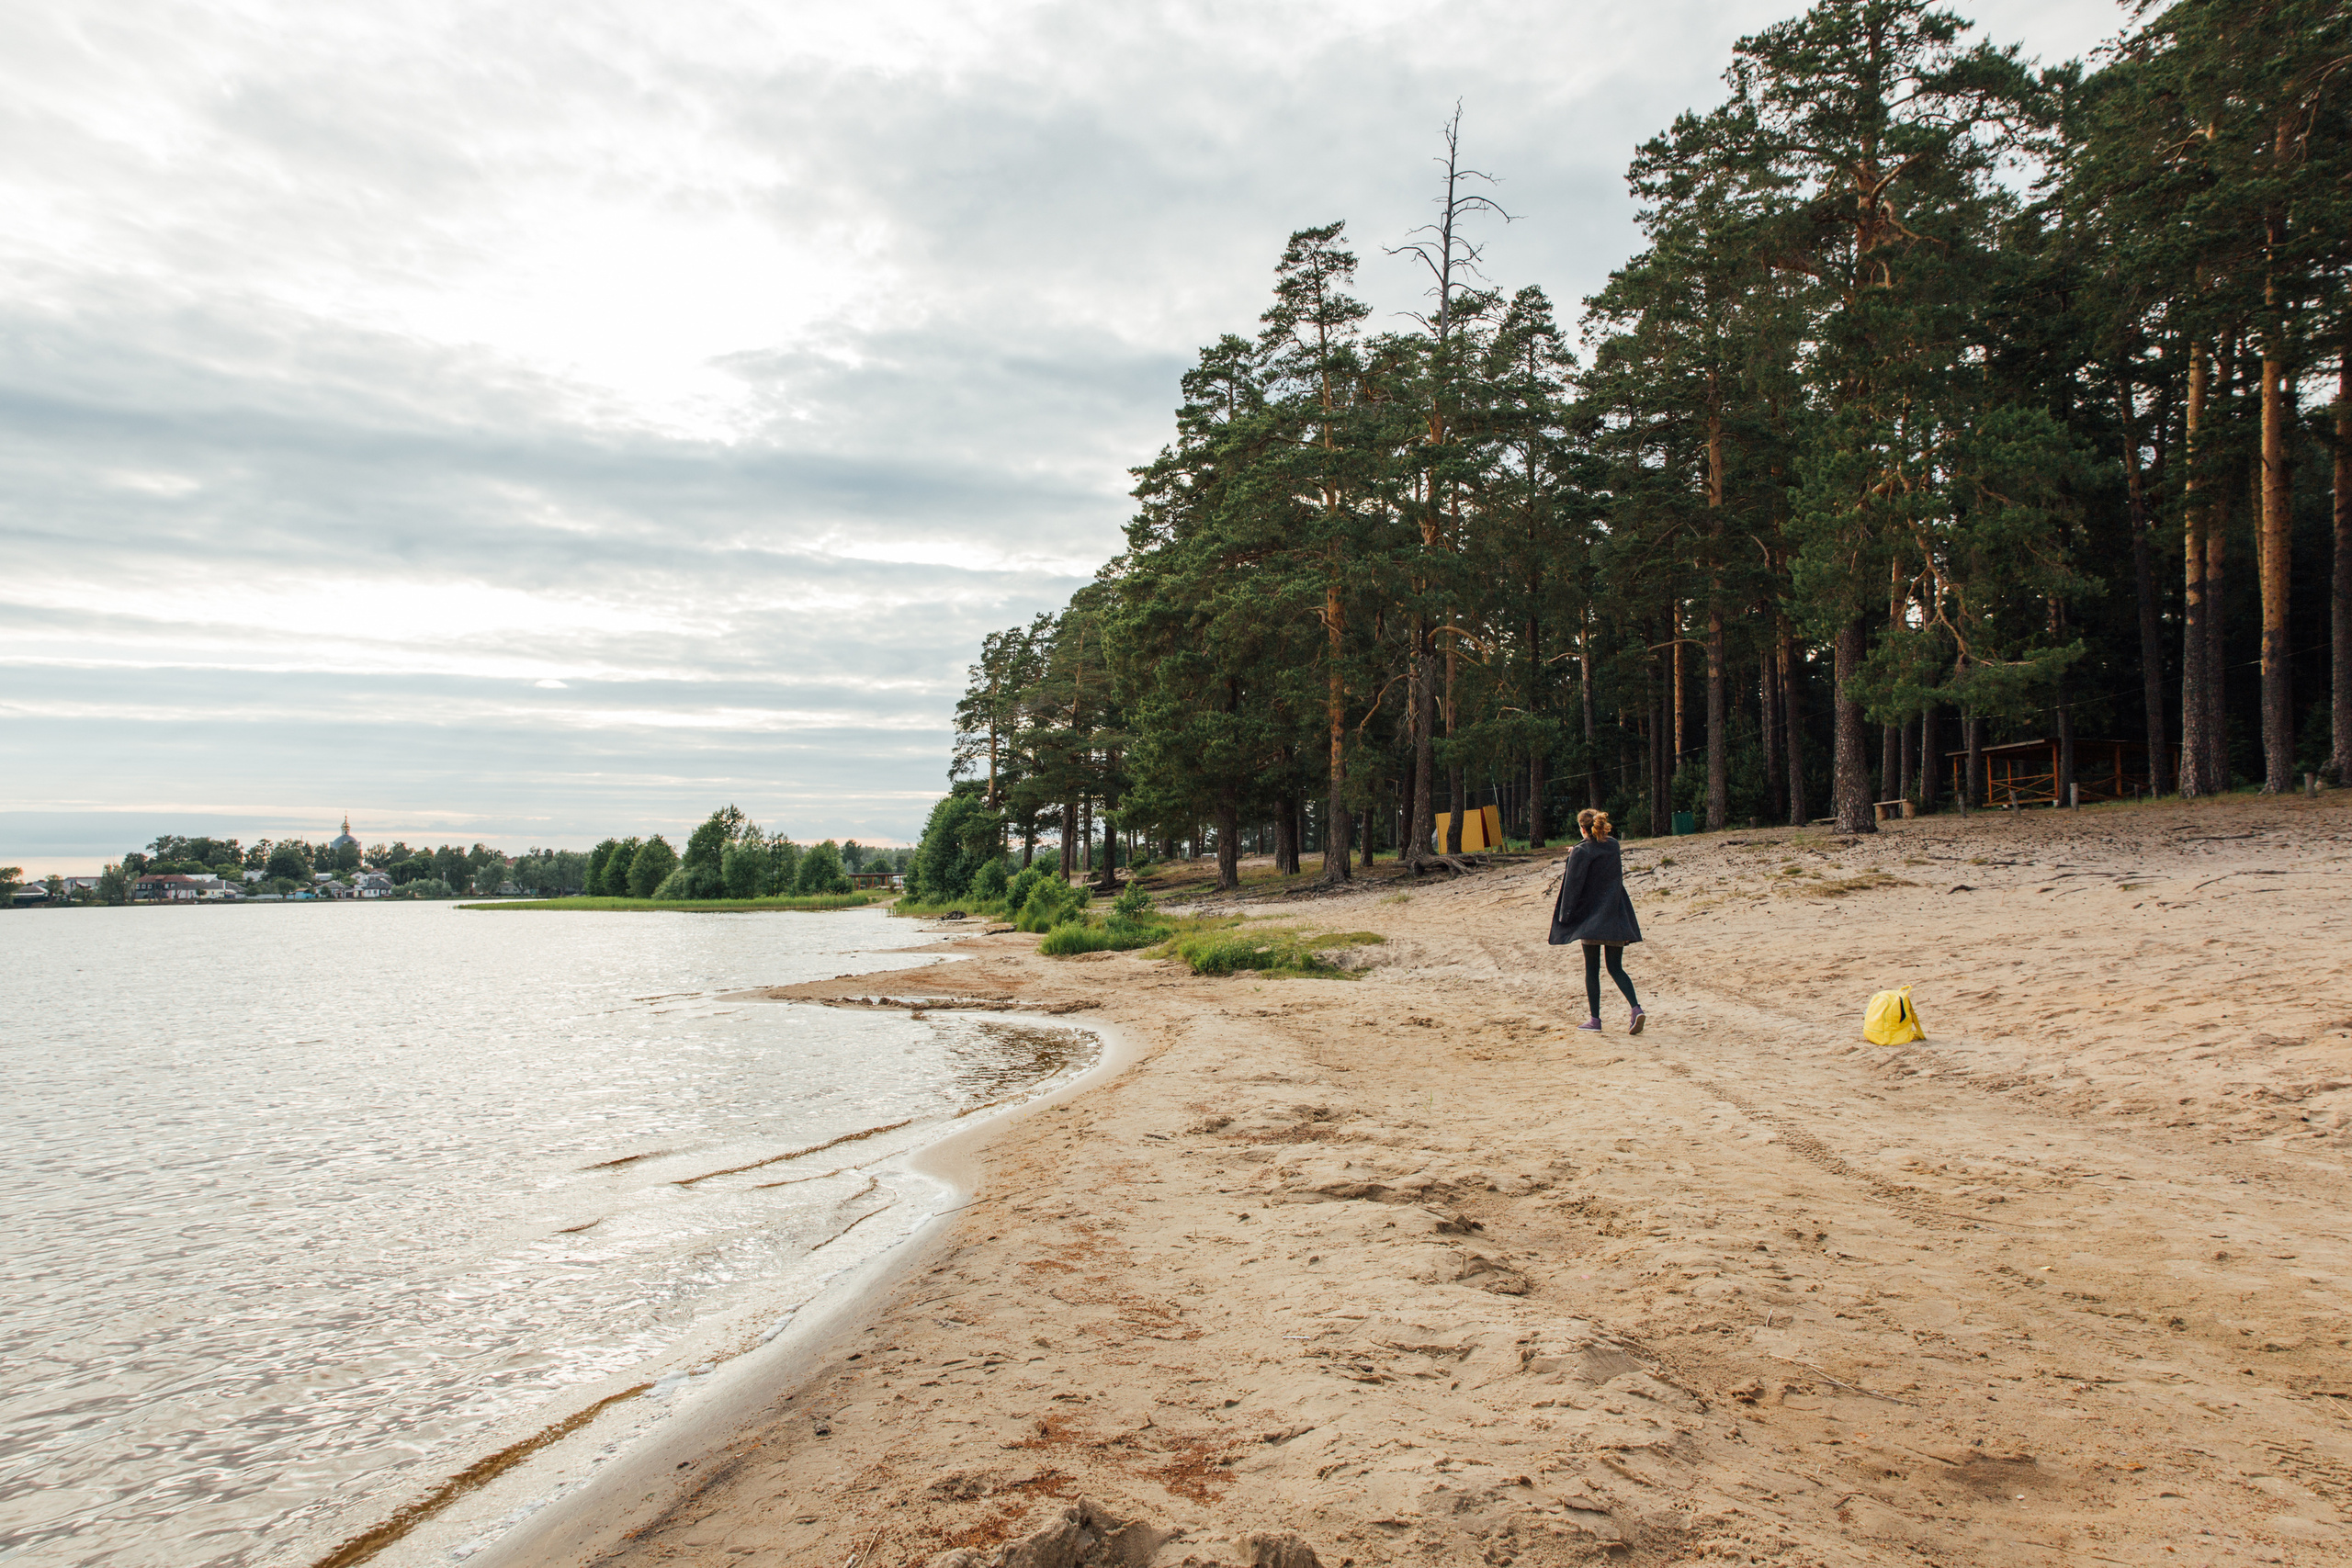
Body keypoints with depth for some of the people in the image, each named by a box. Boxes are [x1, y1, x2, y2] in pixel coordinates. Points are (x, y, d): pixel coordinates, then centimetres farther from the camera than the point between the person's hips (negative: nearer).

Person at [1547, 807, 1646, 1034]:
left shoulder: (1581, 852, -11)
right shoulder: (1614, 847, 5)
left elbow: (1573, 886, -11)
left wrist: (1565, 917, -3)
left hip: (1591, 918, -5)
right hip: (1615, 918, 5)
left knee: (1592, 969, 6)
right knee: (1616, 968, 9)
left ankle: (1595, 1018, 8)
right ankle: (1636, 1008, -10)